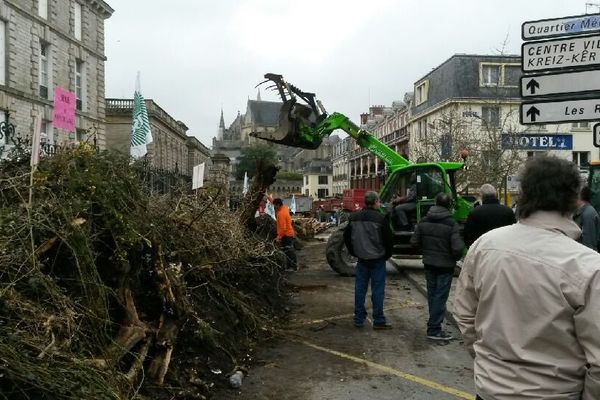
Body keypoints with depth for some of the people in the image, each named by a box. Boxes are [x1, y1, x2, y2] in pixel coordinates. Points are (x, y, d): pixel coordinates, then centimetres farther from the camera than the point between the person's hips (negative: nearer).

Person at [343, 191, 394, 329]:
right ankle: (378, 321, 8)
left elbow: (346, 236, 10)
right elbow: (388, 239, -12)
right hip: (377, 259, -4)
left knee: (360, 288, 10)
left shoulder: (354, 217, 3)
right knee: (377, 289, 3)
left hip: (361, 258, 5)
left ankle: (358, 319, 17)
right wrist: (387, 255, 3)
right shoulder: (380, 218, -14)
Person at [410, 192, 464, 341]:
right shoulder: (452, 224, -18)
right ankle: (434, 329, 6)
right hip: (445, 265, -5)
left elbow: (414, 242, 0)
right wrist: (456, 258, 1)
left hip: (429, 263, 5)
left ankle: (434, 324, 29)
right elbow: (457, 248, -21)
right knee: (440, 296, 3)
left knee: (432, 294, 18)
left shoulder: (424, 221, -2)